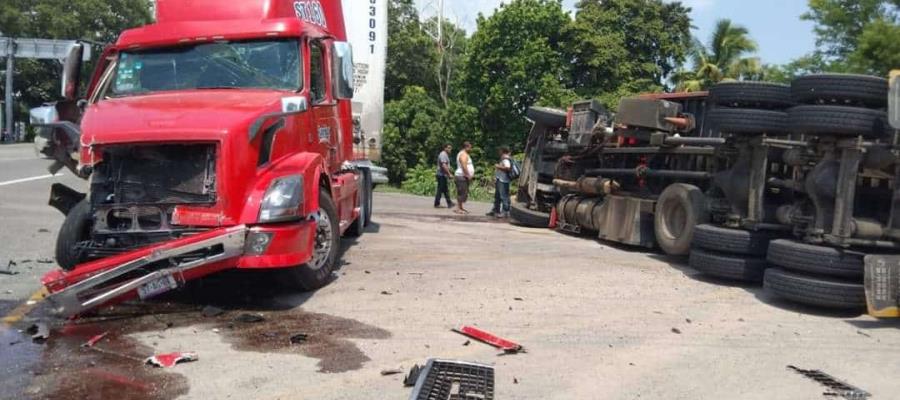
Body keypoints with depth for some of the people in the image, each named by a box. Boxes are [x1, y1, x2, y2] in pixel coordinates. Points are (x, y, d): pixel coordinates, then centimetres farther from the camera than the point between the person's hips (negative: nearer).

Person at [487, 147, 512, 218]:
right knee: (497, 196, 17)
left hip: (503, 181, -11)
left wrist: (498, 166, -21)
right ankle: (495, 210, 26)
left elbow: (508, 168, -29)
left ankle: (505, 212, -8)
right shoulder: (503, 159, 20)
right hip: (499, 180, 11)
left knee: (504, 196, -9)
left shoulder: (506, 160, -14)